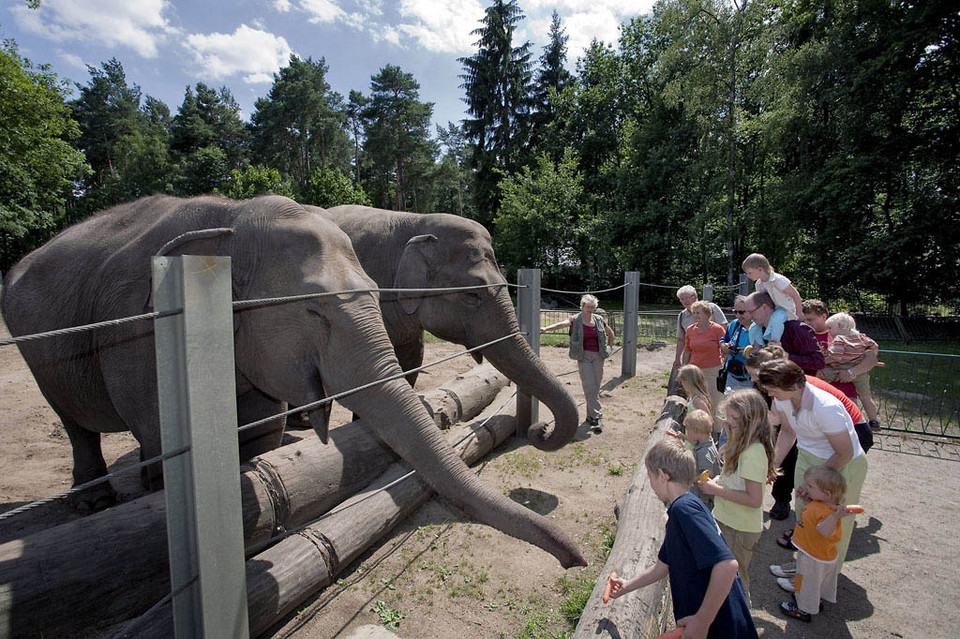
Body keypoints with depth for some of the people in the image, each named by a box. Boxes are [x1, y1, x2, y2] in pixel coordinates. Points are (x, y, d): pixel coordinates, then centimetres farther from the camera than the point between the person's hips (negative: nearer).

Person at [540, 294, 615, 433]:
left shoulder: (599, 320, 7)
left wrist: (609, 348, 15)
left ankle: (590, 416, 21)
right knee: (590, 386, -11)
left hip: (598, 356, 4)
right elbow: (561, 324, -23)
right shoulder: (575, 320, -4)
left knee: (595, 387, 7)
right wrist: (546, 328, -40)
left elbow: (611, 334, 23)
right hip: (583, 356, -4)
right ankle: (597, 417, -9)